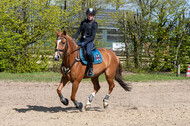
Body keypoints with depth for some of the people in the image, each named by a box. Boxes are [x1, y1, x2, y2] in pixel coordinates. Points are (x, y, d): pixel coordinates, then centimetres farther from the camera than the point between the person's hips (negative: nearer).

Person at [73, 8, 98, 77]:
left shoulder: (94, 24, -6)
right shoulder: (83, 22, 12)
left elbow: (93, 36, -12)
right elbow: (78, 31, 12)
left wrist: (85, 42, -22)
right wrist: (74, 39, -5)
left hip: (89, 41, -6)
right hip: (82, 40, 6)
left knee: (88, 53, -34)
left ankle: (91, 69, -22)